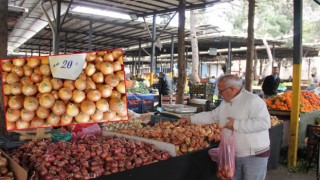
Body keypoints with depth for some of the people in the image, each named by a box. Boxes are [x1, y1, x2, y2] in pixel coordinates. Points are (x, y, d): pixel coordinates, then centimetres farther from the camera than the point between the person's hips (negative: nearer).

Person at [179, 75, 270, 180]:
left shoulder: (253, 100, -21)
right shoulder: (225, 103, 5)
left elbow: (264, 123, -31)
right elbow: (211, 116, 16)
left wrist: (236, 124, -28)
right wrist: (190, 119, 10)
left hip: (255, 156, -7)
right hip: (235, 155, 7)